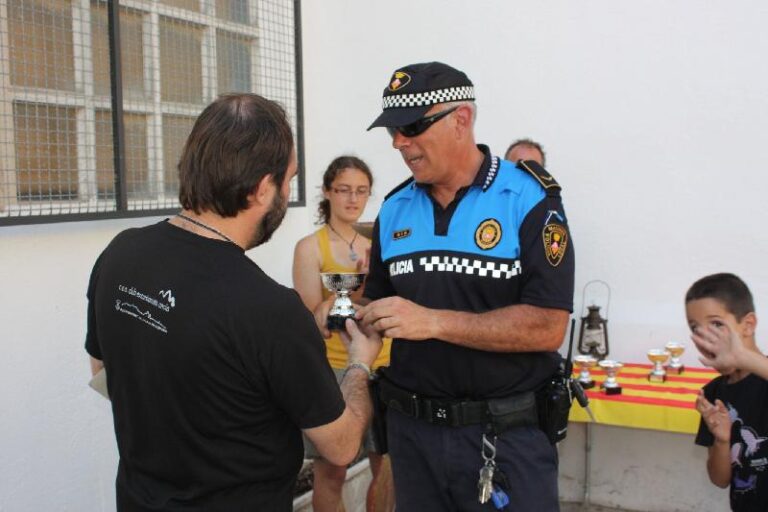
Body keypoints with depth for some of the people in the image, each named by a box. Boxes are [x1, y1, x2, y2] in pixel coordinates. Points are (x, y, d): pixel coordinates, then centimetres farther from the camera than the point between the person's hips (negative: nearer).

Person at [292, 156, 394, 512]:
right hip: (332, 369, -4)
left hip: (380, 367, 5)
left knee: (388, 468, 13)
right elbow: (313, 322, -11)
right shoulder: (310, 247, -6)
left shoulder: (374, 246, 8)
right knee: (331, 473, 6)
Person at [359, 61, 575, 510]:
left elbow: (548, 328, -18)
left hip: (508, 437, -4)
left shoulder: (528, 199, -10)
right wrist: (355, 319, -7)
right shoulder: (394, 209, 7)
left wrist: (434, 321, -23)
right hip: (412, 429, 5)